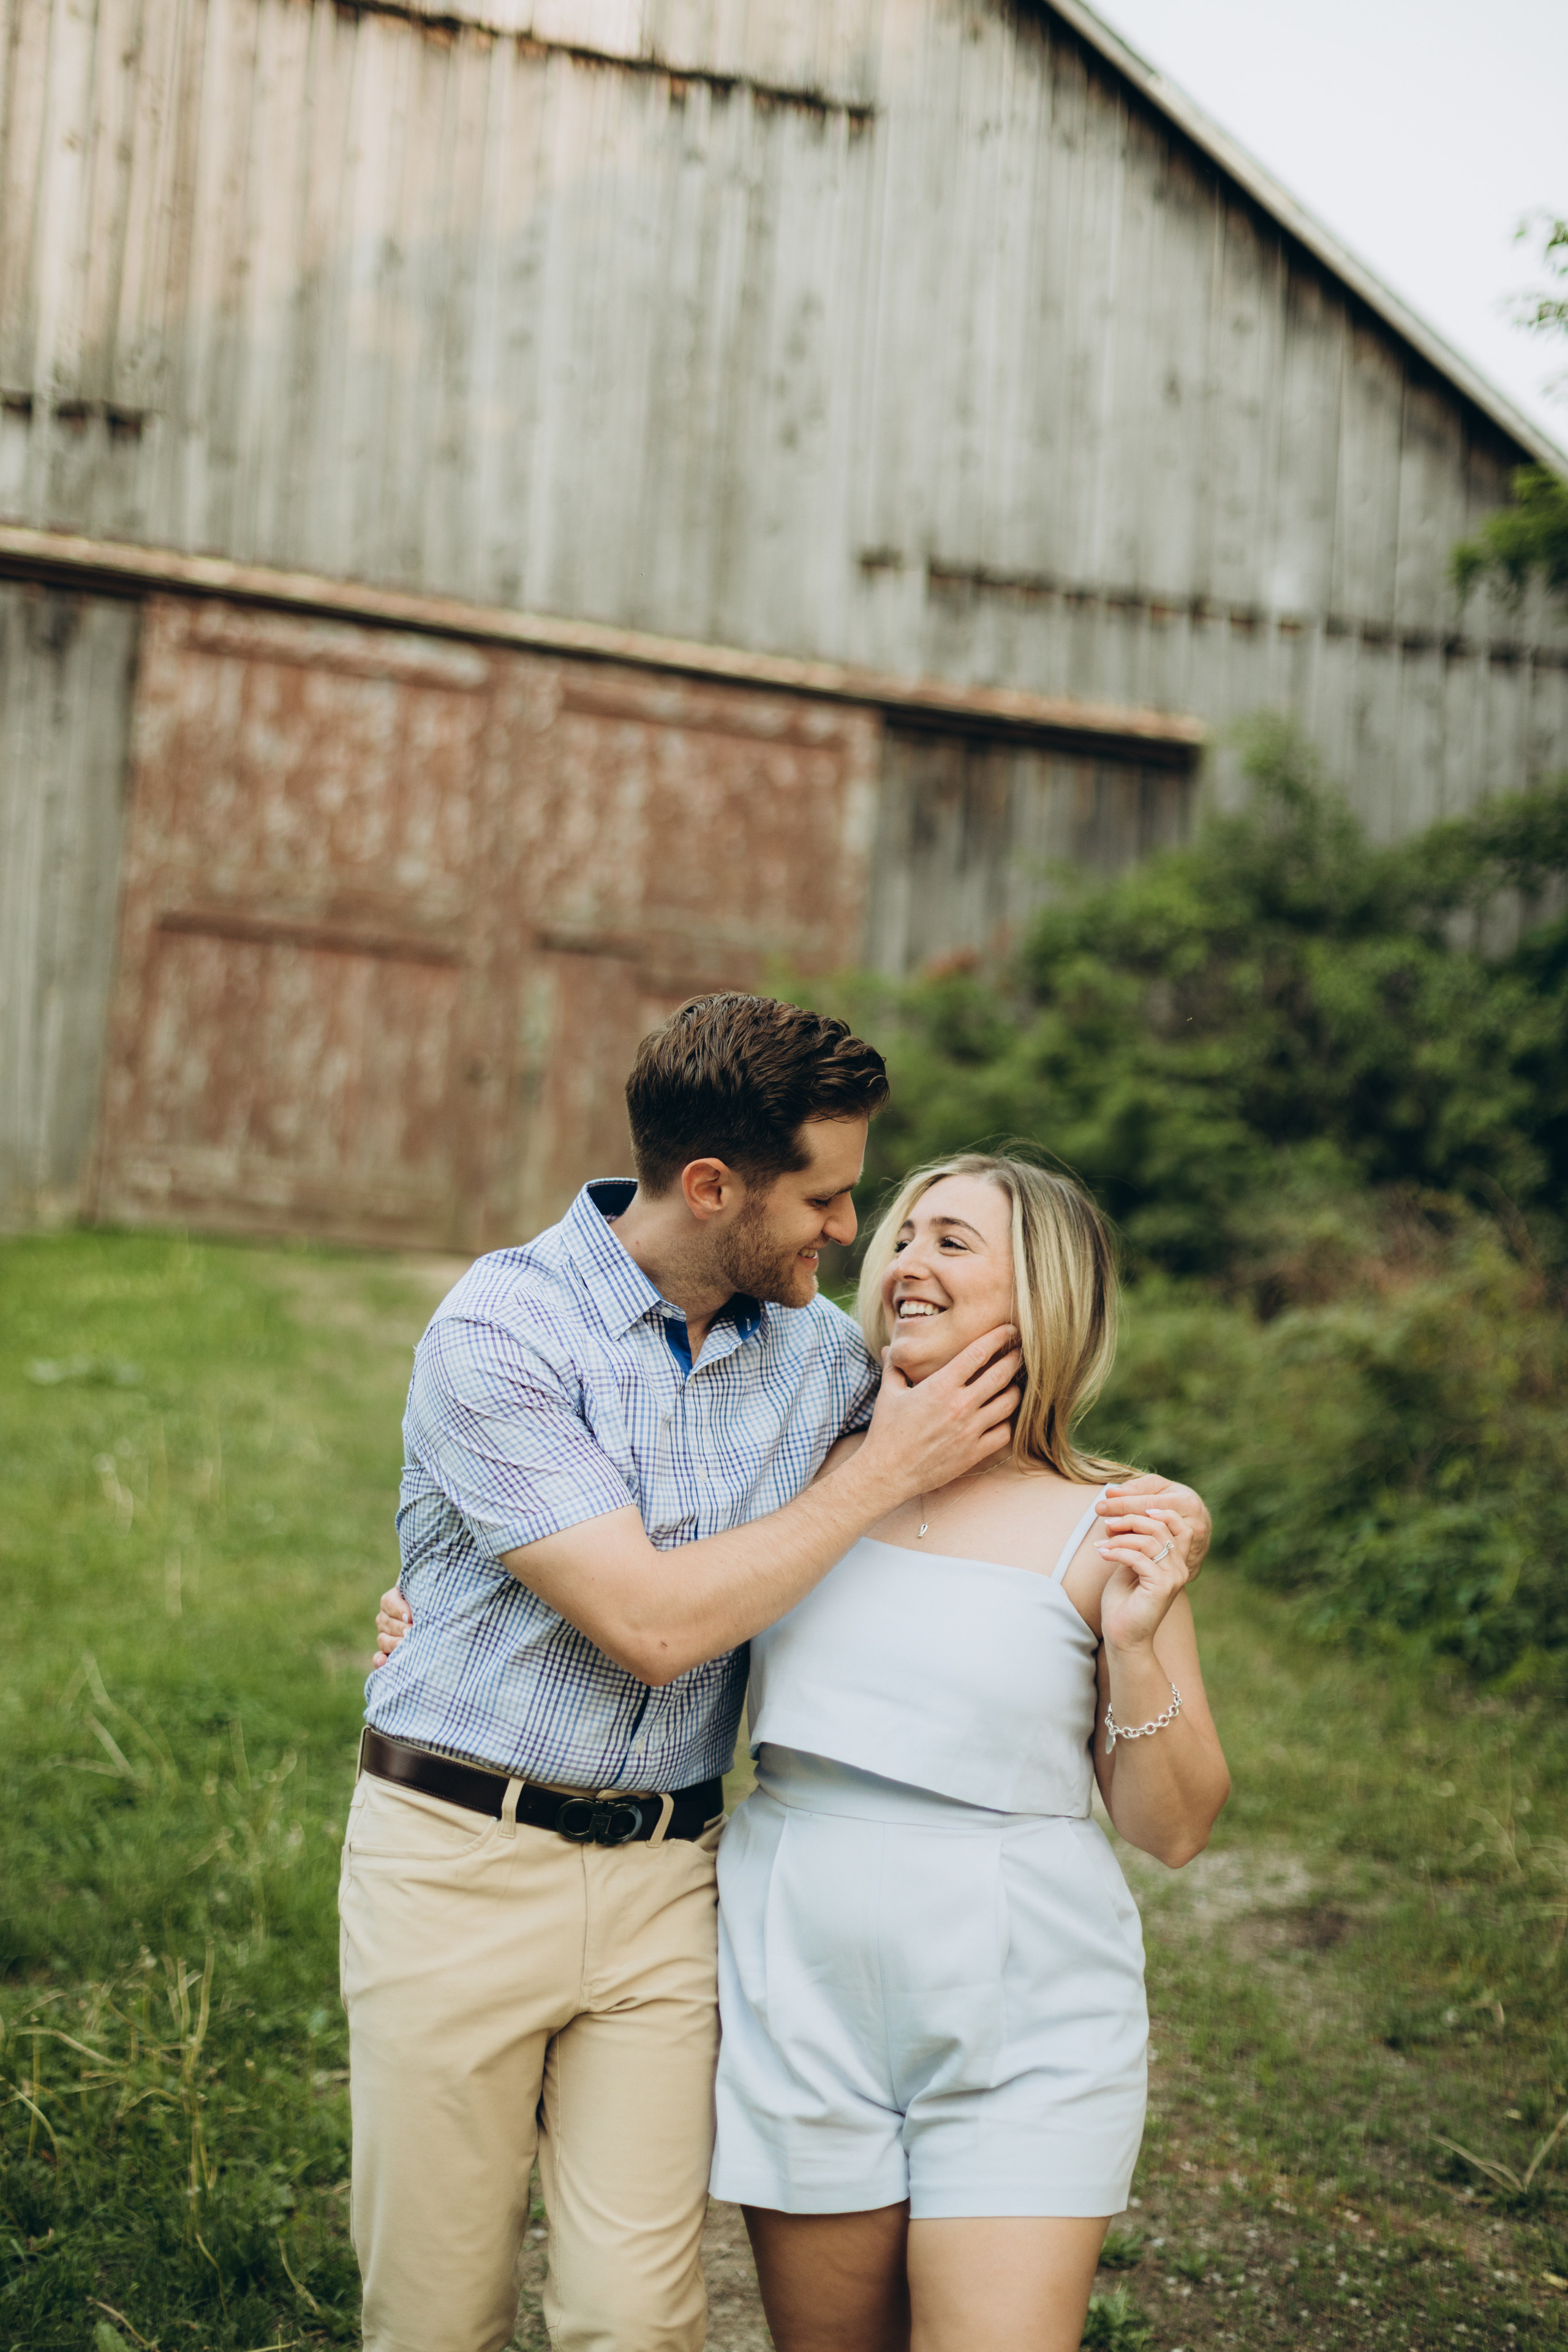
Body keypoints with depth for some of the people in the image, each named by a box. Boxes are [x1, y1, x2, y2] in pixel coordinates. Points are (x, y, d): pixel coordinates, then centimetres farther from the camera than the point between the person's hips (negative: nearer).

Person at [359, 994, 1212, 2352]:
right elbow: (652, 1627, -20)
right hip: (461, 1866, -4)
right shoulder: (500, 1329, -14)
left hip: (664, 1880, 4)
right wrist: (885, 1476, -13)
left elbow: (990, 1437, 24)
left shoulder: (809, 1341, 5)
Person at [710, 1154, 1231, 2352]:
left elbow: (1175, 1831, -2)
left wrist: (1135, 1647, -17)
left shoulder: (1110, 1531, -5)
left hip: (1020, 2024, -3)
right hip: (799, 1991, 3)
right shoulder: (817, 1461, 2)